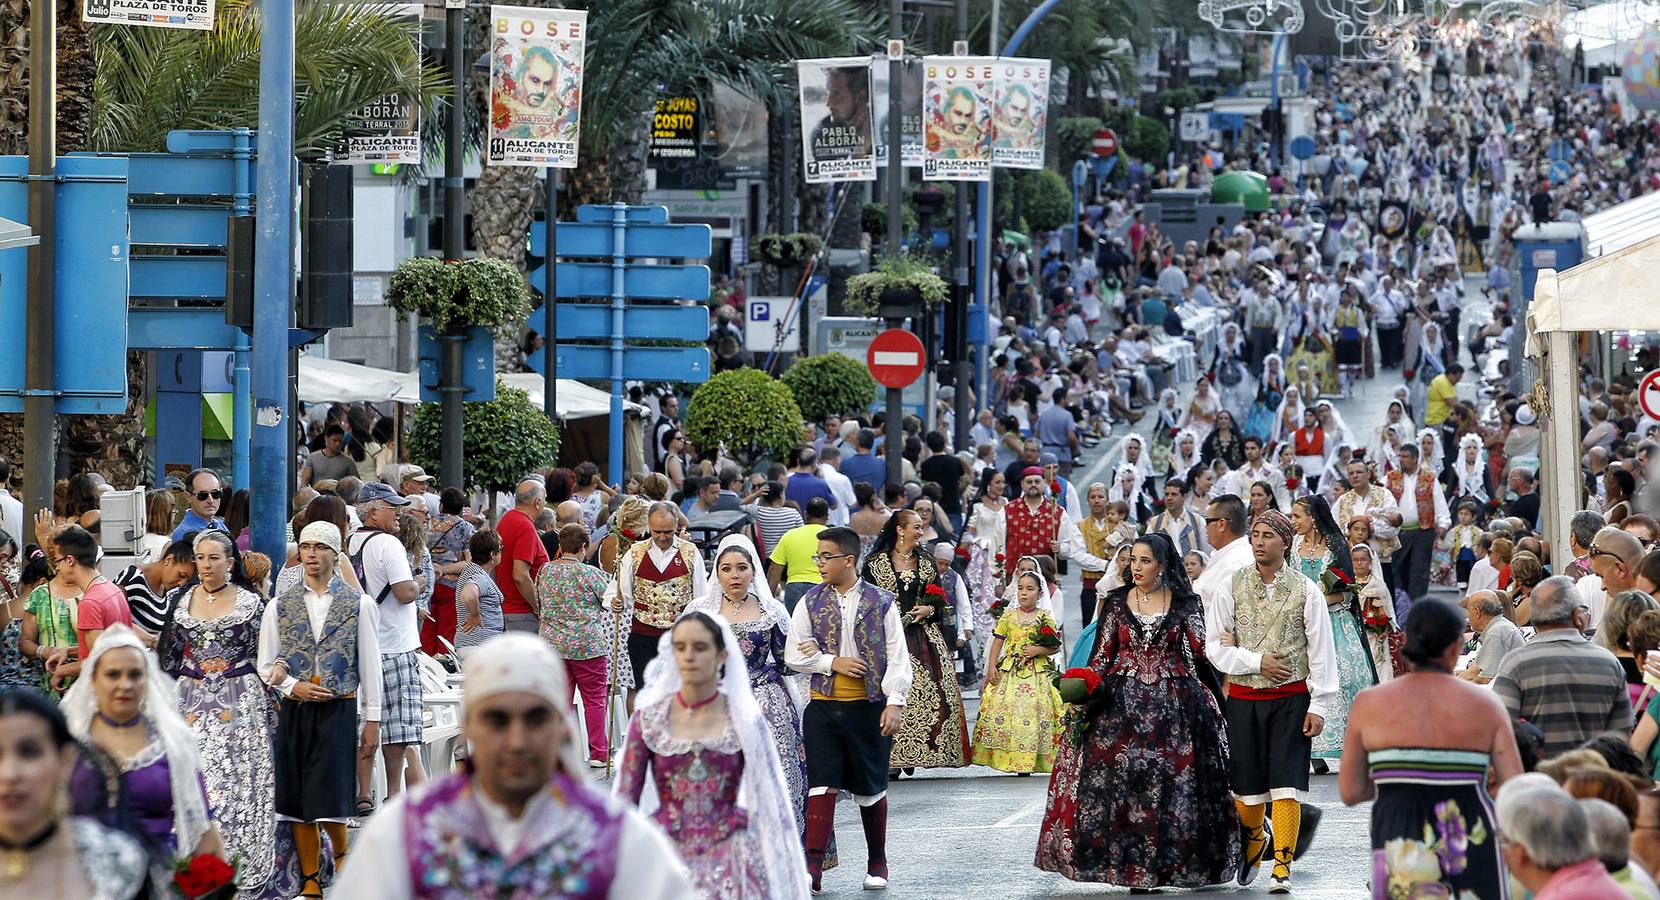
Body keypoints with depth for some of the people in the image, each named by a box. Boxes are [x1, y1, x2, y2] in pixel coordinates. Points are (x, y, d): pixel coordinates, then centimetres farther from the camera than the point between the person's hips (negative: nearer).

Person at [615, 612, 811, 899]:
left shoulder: (746, 720, 1)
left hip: (729, 854, 0)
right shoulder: (649, 719, 2)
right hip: (667, 852, 0)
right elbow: (626, 799, 4)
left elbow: (770, 798, 5)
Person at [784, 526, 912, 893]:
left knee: (870, 787, 9)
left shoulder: (880, 602, -1)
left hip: (868, 707, -1)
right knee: (822, 784, -6)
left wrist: (894, 702, -11)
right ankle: (814, 865, -8)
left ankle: (877, 863, 23)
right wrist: (833, 663, -9)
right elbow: (794, 655, 4)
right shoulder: (810, 602, 4)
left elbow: (898, 656, -3)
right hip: (823, 707, 1)